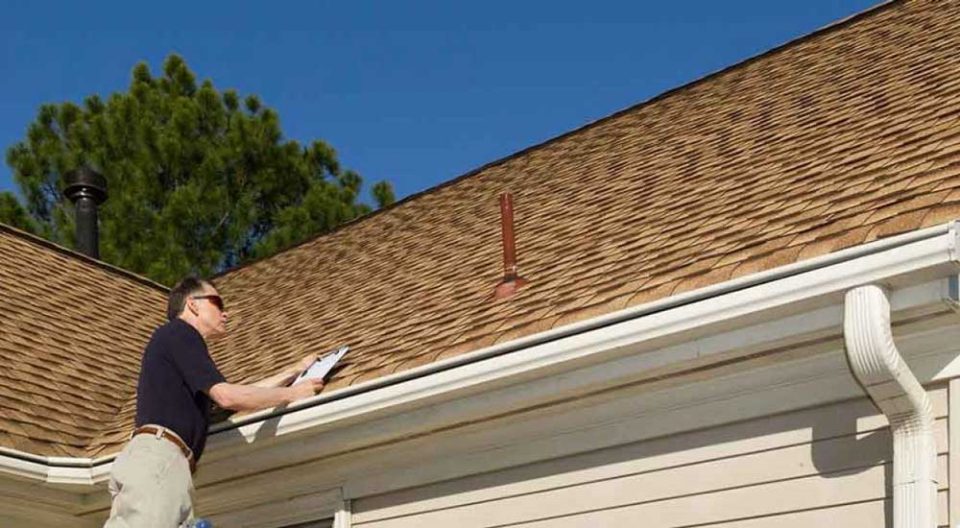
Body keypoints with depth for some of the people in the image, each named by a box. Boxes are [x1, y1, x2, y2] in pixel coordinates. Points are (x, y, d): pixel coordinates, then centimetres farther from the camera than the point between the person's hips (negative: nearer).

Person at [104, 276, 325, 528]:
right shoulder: (178, 332, 4)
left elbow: (240, 392, 38)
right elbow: (227, 396, -6)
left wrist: (296, 370, 42)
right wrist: (292, 393, 6)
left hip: (169, 463, 10)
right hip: (157, 457, -10)